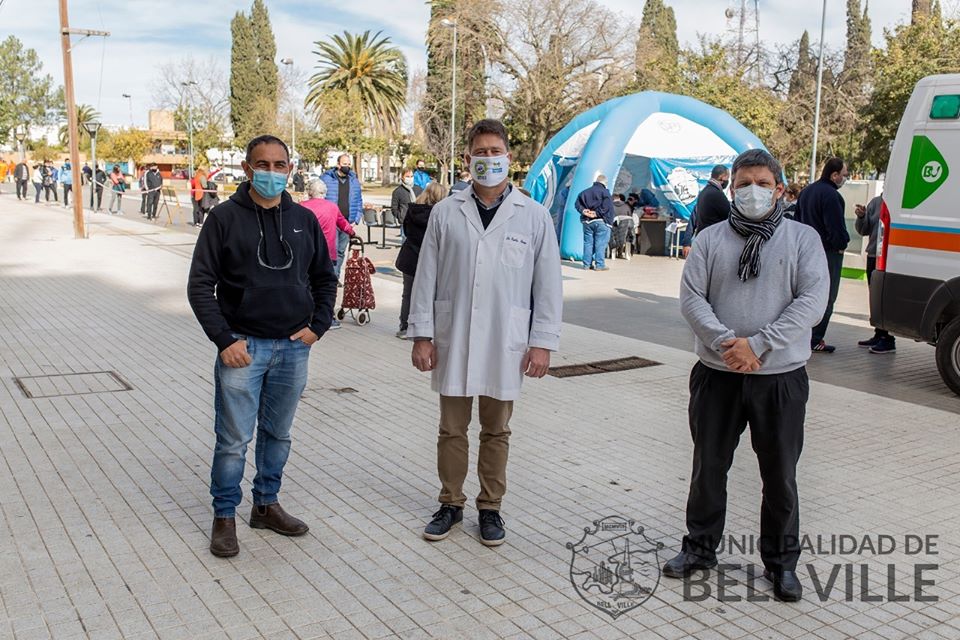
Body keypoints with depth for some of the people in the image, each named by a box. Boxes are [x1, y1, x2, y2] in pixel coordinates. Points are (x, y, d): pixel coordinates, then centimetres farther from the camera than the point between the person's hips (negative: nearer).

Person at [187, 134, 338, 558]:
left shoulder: (304, 220, 7)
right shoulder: (225, 218, -4)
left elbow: (325, 279, 16)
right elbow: (200, 285, -5)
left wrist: (317, 326, 3)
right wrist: (225, 339, -12)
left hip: (293, 348, 4)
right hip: (243, 347, -4)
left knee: (278, 434, 15)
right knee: (234, 439, 1)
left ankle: (266, 505, 31)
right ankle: (225, 517, 17)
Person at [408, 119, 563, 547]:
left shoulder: (534, 217, -1)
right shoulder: (446, 212, 1)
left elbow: (548, 284, 0)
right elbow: (426, 276, 2)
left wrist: (542, 342, -4)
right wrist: (422, 334, -1)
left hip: (505, 345, 0)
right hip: (452, 340, 1)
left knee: (496, 430, 12)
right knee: (451, 429, 11)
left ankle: (490, 507, 28)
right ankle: (451, 503, 28)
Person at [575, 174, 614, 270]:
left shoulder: (585, 192, 11)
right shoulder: (604, 192, -7)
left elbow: (578, 203, 5)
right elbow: (607, 206, -18)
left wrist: (583, 211, -6)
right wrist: (597, 213, -14)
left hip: (587, 221, 5)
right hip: (601, 221, -5)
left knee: (588, 242, 10)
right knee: (600, 243, -2)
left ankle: (587, 264, 12)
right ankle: (599, 265, -3)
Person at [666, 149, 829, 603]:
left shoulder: (803, 239, 1)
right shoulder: (711, 239, 4)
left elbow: (812, 301, -9)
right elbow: (691, 298, -3)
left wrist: (759, 346, -18)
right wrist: (727, 342, -19)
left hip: (781, 377, -1)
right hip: (717, 375, 1)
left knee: (780, 475, 10)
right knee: (708, 467, 13)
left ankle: (782, 561, 28)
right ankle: (700, 547, 31)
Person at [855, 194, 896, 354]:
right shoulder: (875, 202, 10)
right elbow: (863, 230, 15)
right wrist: (861, 217, -4)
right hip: (873, 256, 7)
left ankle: (887, 339, 1)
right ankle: (879, 335, 25)